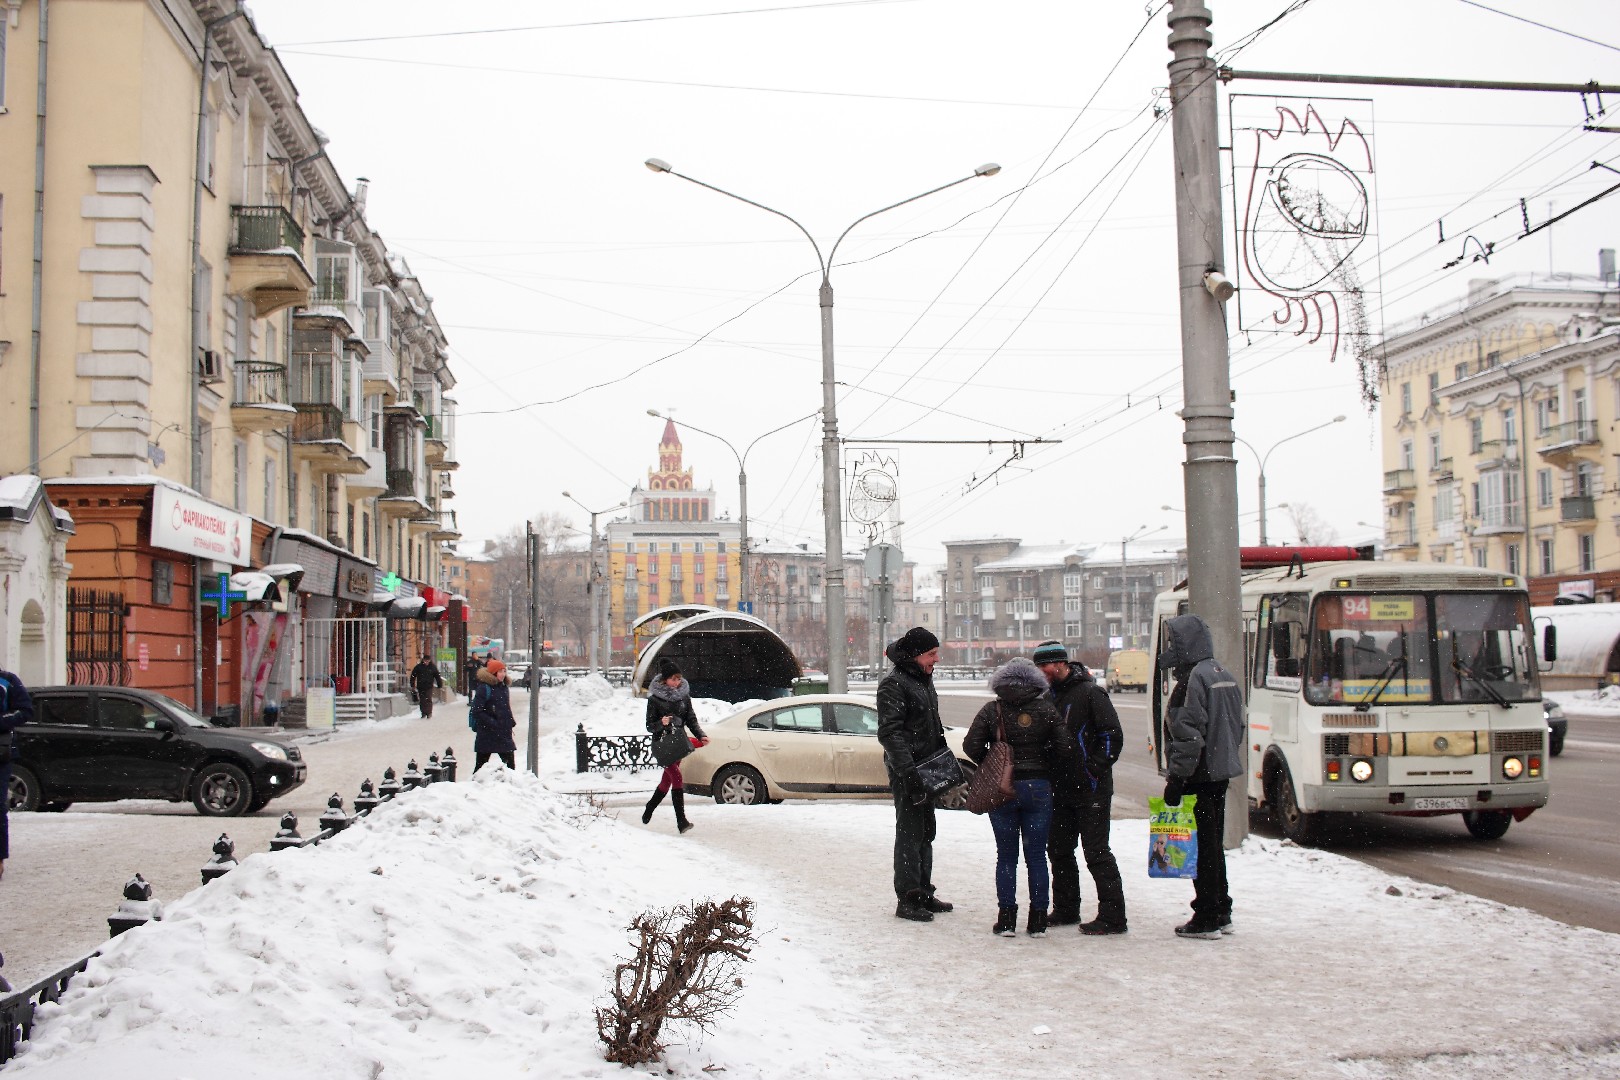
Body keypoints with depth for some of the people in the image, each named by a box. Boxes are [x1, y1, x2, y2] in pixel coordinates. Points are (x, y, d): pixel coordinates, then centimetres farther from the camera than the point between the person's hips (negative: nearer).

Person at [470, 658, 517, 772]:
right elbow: (477, 711, -16)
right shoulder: (484, 688, -12)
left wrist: (511, 720, 6)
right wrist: (492, 723, -20)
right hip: (487, 734, -7)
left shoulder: (504, 688, 12)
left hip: (504, 733, 7)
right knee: (481, 764, 2)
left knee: (510, 763, 6)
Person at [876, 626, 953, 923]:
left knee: (925, 832, 16)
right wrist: (908, 772, -25)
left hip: (926, 769, 9)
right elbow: (889, 733, -21)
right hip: (906, 772, -9)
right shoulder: (894, 683, -15)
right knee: (910, 833, -5)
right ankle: (906, 900, 1)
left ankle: (923, 892, 26)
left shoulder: (924, 679, 14)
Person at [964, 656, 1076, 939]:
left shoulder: (991, 710, -2)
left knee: (1006, 856, 8)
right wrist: (1051, 771, 11)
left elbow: (971, 746, -8)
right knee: (1036, 856, 8)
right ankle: (1038, 921, 10)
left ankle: (1006, 919, 7)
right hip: (1038, 788, 1)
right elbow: (1065, 749, -6)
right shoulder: (1046, 709, -1)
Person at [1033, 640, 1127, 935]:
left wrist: (1095, 769, -17)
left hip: (1091, 789, -8)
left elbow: (1113, 735, -14)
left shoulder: (1089, 693, -10)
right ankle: (1065, 910, 26)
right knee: (1058, 849, 13)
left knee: (1096, 852, -6)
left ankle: (1112, 916, -1)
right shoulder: (1048, 696, 12)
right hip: (1061, 789, 8)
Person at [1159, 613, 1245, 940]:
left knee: (1201, 846, -4)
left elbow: (1189, 733, -21)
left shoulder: (1193, 678, -17)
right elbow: (1237, 726, 19)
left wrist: (1176, 778, -20)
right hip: (1222, 771, 10)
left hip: (1200, 775, -9)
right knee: (1214, 843, 17)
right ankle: (1221, 914, 23)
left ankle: (1206, 919, 0)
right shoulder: (1225, 676, 13)